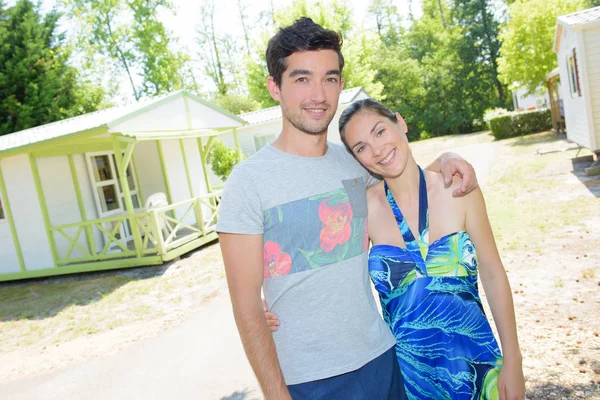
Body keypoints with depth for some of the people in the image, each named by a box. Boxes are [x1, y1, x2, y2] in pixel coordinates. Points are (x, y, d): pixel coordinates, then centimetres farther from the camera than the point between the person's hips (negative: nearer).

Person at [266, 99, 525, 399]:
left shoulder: (457, 190, -9)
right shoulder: (364, 207, -9)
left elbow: (493, 275, -3)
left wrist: (512, 362, -2)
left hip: (476, 360, 1)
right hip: (410, 369, 0)